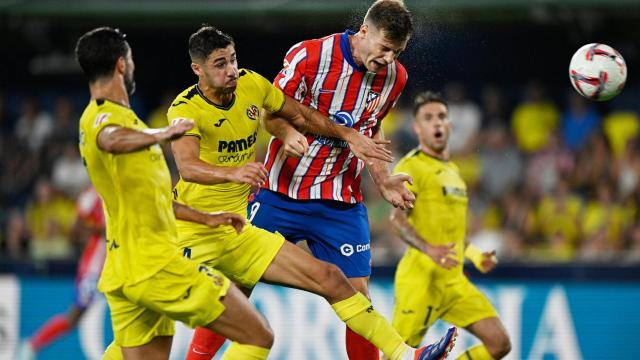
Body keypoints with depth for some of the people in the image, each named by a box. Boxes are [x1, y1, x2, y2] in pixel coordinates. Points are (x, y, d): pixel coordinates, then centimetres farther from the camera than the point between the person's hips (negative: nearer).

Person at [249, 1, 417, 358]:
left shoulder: (394, 76, 0)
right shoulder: (308, 56, -14)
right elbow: (272, 113, -8)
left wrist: (383, 179, 7)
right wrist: (289, 134, -28)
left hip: (342, 202, 3)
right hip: (281, 191, -3)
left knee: (358, 294, -3)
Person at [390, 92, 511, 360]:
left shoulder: (452, 170, 20)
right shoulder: (411, 166, -7)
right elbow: (397, 218, -21)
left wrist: (474, 254, 24)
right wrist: (429, 250, -35)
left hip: (454, 280, 8)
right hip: (421, 278, -8)